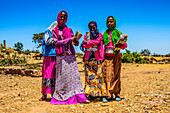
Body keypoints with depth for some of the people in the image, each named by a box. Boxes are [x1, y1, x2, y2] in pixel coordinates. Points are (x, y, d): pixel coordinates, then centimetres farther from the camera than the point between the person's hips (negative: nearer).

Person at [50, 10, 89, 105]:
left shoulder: (69, 30, 14)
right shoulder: (54, 31, 9)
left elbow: (76, 43, 9)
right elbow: (56, 42, -5)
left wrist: (76, 40, -15)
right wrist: (69, 39, -12)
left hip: (71, 55, 2)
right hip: (61, 56, -2)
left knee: (74, 75, -3)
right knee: (62, 77, -2)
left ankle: (80, 97, -5)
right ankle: (60, 98, 9)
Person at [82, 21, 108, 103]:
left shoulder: (99, 35, 10)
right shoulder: (86, 35, 16)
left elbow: (97, 41, -10)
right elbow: (84, 45, 1)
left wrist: (87, 42, -9)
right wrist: (93, 44, -11)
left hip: (97, 57, -2)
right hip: (88, 57, 2)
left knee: (99, 76, -7)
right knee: (89, 76, 0)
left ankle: (103, 95, -7)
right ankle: (90, 94, 6)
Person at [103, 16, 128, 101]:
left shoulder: (118, 33, 9)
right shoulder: (104, 34, 15)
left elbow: (125, 45, 6)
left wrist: (120, 45, -16)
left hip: (116, 56, -1)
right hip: (107, 56, 1)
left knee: (116, 76, -1)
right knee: (108, 75, -7)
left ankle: (117, 94, 8)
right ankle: (109, 95, -6)